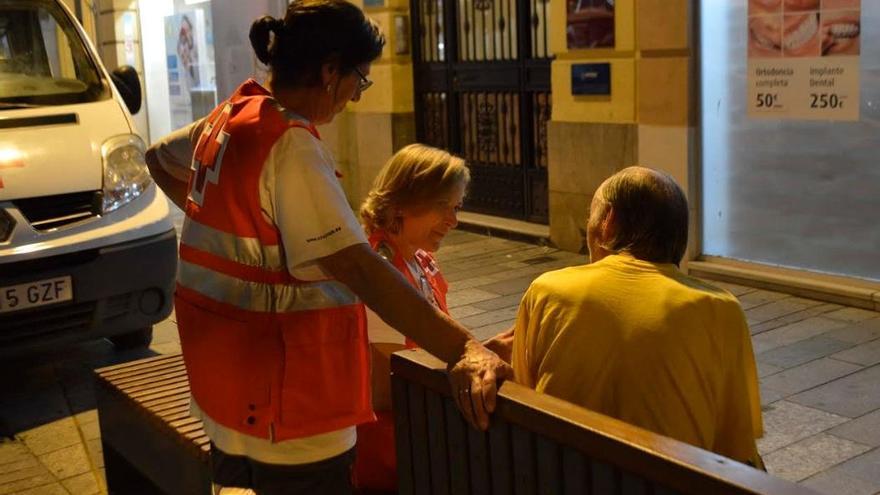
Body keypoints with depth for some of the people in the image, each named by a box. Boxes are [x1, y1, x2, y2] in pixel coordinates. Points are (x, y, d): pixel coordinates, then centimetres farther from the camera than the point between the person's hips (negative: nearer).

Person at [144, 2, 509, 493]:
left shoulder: (230, 117, 4)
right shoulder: (288, 144, -23)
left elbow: (159, 159, 26)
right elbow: (356, 266, -33)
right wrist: (462, 348, -37)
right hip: (284, 402, -9)